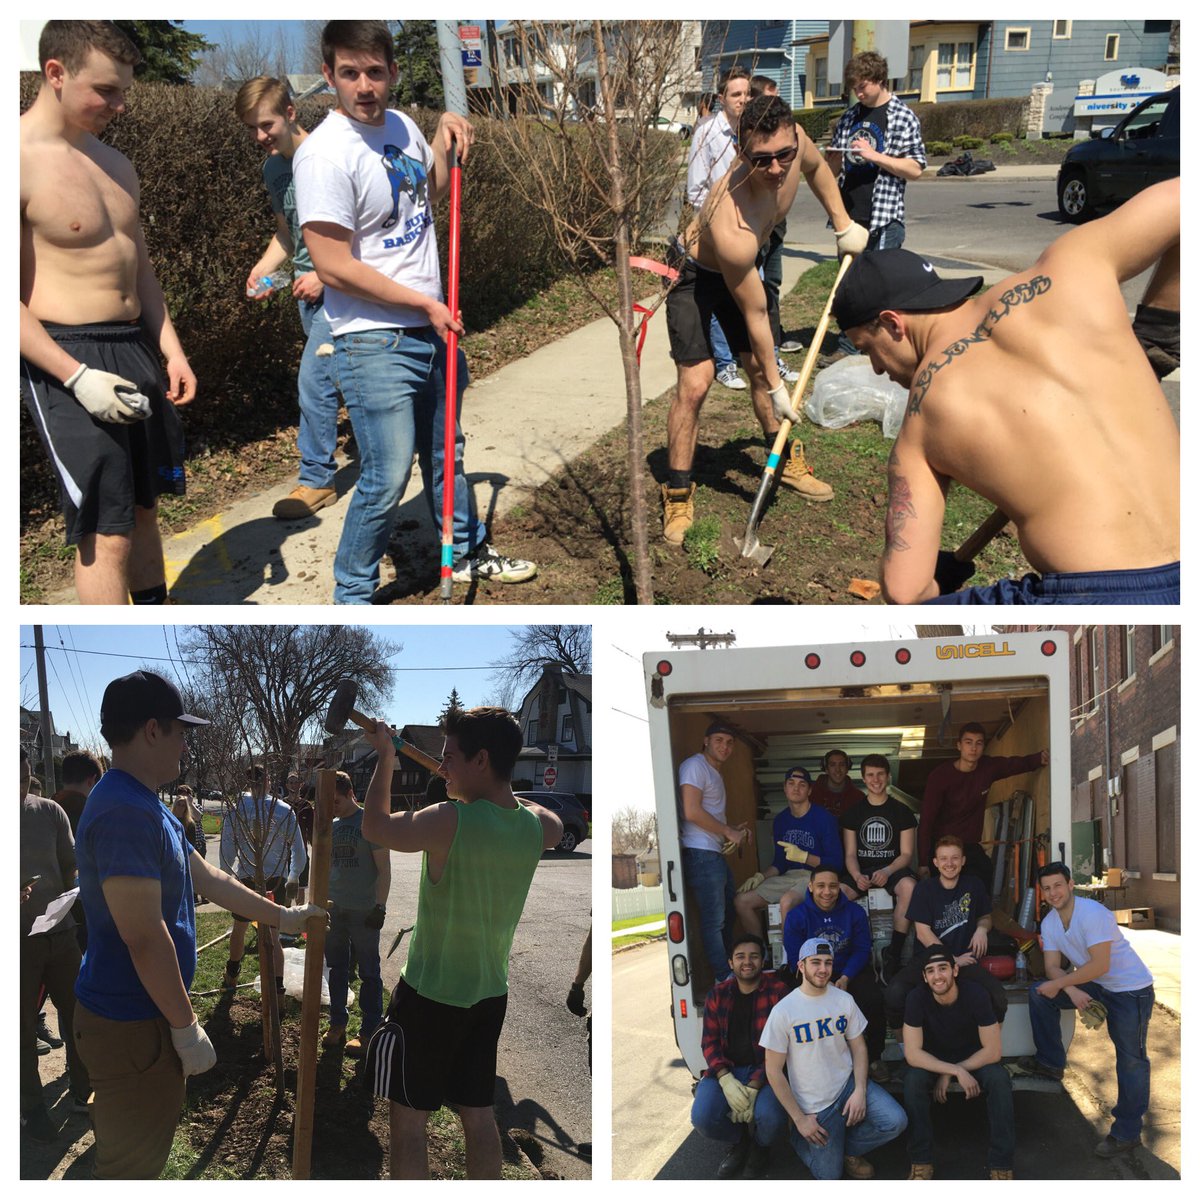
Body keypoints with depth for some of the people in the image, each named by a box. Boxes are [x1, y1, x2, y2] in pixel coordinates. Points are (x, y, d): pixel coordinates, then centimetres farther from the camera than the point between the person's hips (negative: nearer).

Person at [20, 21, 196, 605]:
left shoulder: (114, 164, 13)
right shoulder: (21, 161, -15)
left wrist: (171, 350, 13)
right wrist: (77, 377, -23)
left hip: (134, 351, 8)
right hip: (65, 361, -8)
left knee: (143, 507, 17)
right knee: (106, 534, -8)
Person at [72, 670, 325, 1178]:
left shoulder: (147, 807, 9)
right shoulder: (125, 811, -26)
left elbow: (209, 879, 19)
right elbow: (145, 938, -26)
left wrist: (283, 916, 24)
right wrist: (186, 1027, -18)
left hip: (148, 1013, 10)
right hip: (131, 1025, -10)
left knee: (148, 1146, 24)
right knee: (134, 1161, 5)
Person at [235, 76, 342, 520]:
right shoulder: (273, 168, 7)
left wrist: (324, 275, -17)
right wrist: (264, 268, 0)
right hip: (307, 284, 8)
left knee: (314, 378, -11)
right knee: (335, 374, 16)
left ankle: (317, 478, 0)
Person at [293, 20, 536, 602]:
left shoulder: (402, 125, 6)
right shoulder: (325, 154, -19)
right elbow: (334, 267, -22)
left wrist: (447, 137, 7)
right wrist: (425, 303, -15)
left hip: (431, 332, 8)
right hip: (373, 343, -8)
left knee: (446, 453, 22)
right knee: (387, 478, -7)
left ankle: (468, 552, 41)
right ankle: (352, 596, 12)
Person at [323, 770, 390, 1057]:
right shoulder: (331, 826, 9)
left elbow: (384, 869, -10)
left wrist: (379, 907, -14)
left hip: (364, 912, -6)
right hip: (333, 909, 6)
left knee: (368, 973, 2)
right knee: (336, 969, 14)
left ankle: (370, 1032, 7)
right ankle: (337, 1023, 26)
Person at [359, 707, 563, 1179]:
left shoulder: (449, 821, -23)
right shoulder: (537, 826, -5)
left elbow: (375, 826, -7)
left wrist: (385, 759, 5)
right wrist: (503, 789, 25)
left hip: (429, 997, -6)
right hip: (490, 995, 6)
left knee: (408, 1116, 7)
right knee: (478, 1114, 17)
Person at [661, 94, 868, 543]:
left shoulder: (793, 141, -26)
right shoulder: (732, 228, -43)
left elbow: (816, 167, 4)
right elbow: (755, 316, -30)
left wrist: (843, 225, 4)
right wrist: (777, 389, -21)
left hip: (742, 266, 7)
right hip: (695, 274, -7)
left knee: (759, 365, 15)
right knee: (694, 383, -16)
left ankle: (786, 461, 33)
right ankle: (677, 497, -3)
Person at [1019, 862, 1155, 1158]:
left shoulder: (1093, 913, -25)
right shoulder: (1050, 922, 0)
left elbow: (1099, 965, -29)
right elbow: (1053, 967, 0)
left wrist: (1058, 984, -22)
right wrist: (1071, 990, -21)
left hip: (1131, 988, -8)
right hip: (1095, 986, 8)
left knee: (1131, 1060, -7)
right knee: (1038, 992, -2)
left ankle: (1127, 1132, 4)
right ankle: (1051, 1062, 10)